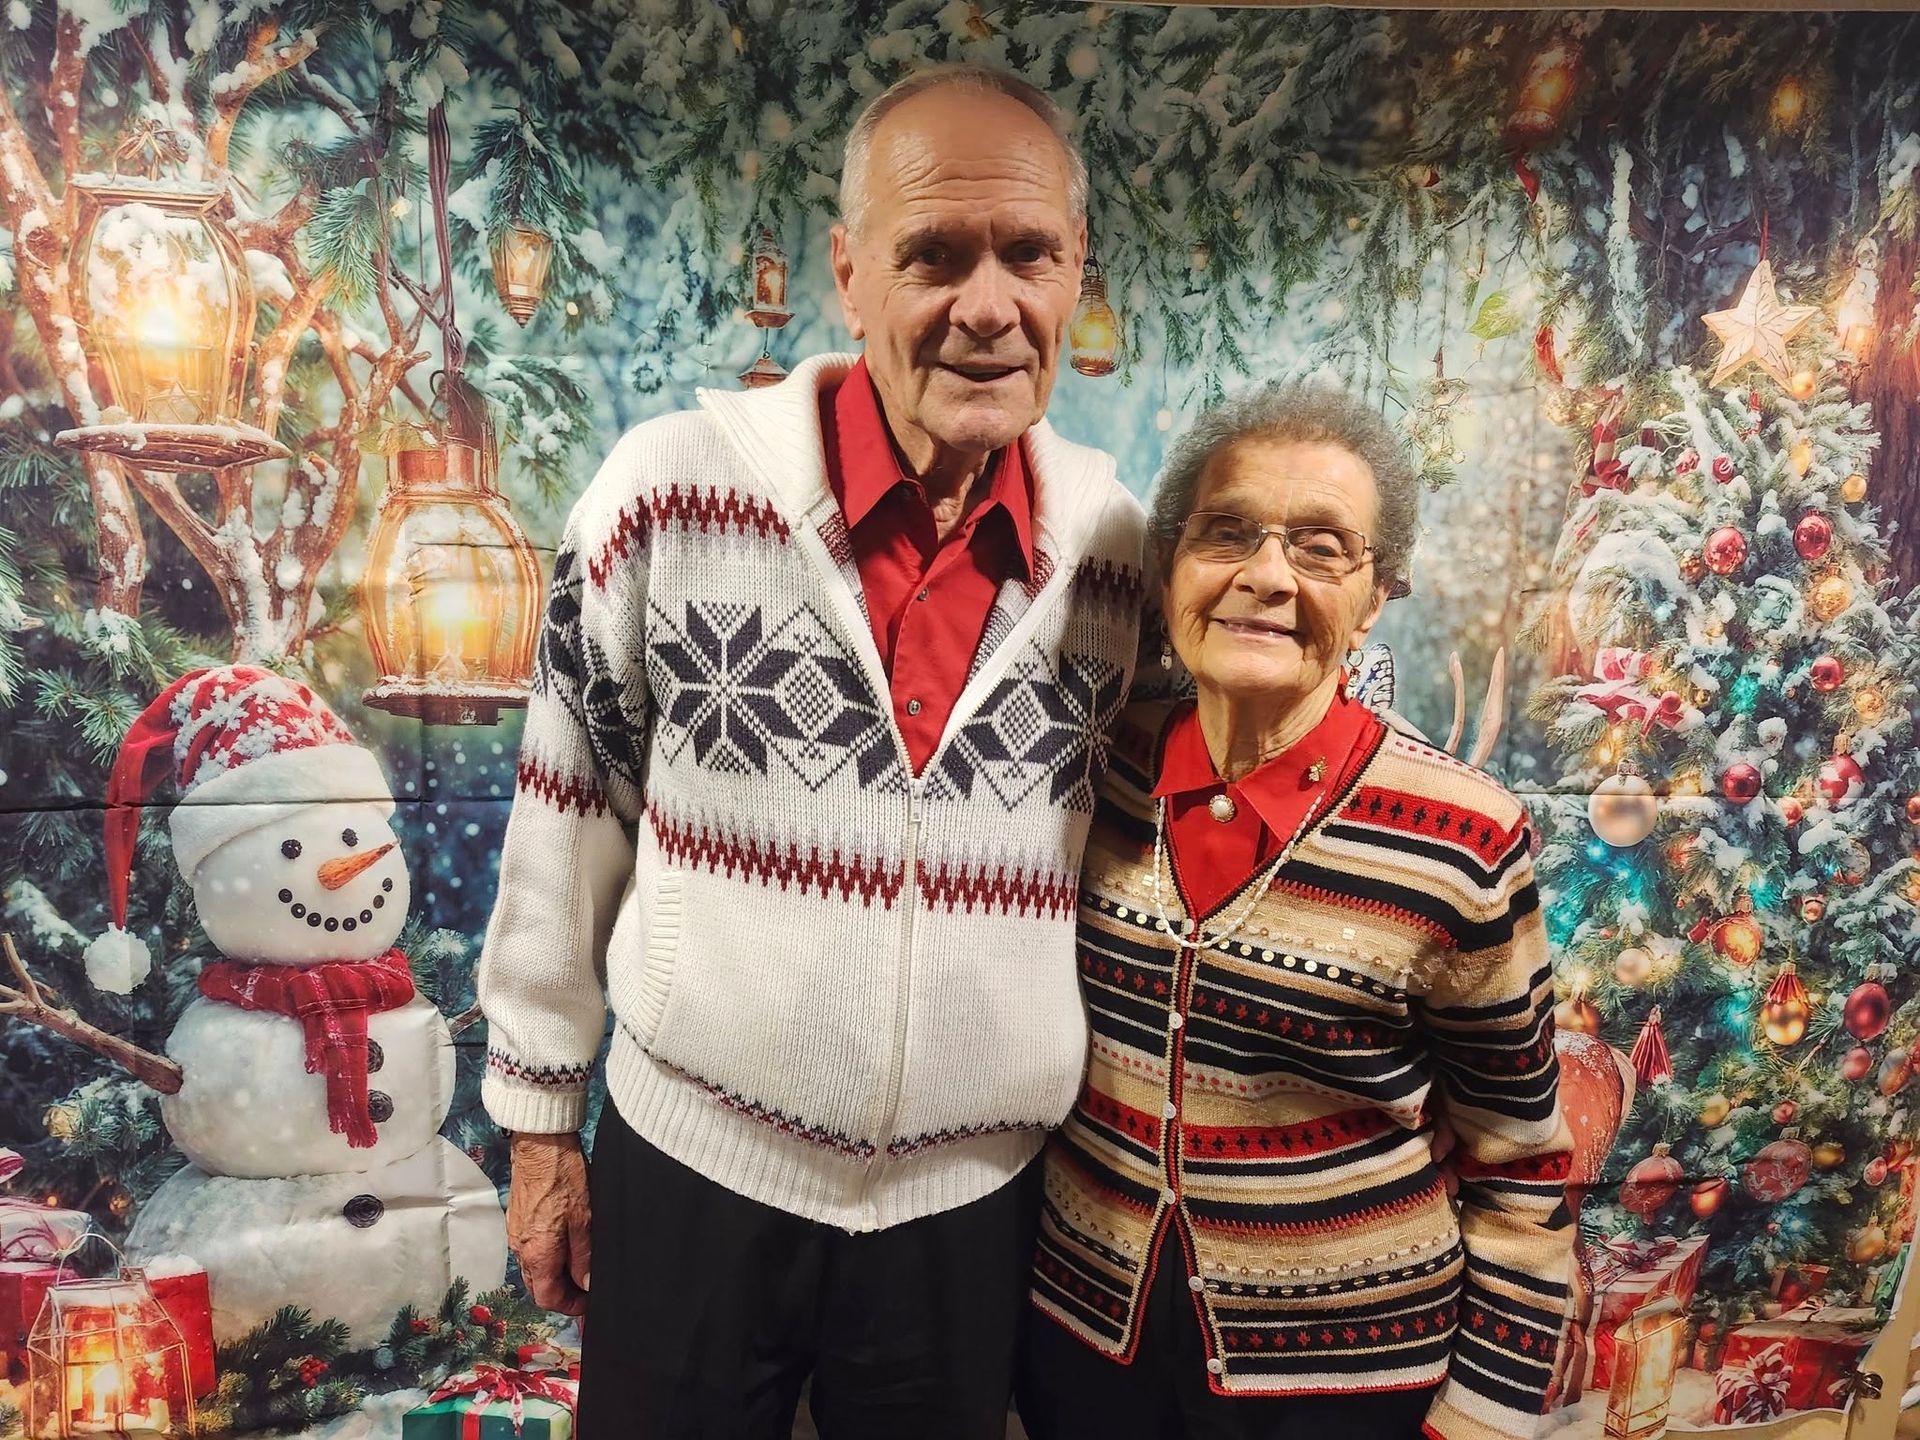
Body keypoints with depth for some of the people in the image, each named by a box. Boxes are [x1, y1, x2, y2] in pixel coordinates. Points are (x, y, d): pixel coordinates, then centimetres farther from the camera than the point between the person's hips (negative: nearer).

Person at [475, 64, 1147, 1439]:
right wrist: (537, 1115, 3)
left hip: (976, 1206, 2)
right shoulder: (671, 485, -14)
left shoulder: (1125, 552, -7)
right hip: (686, 1169, -1)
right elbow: (571, 813, -4)